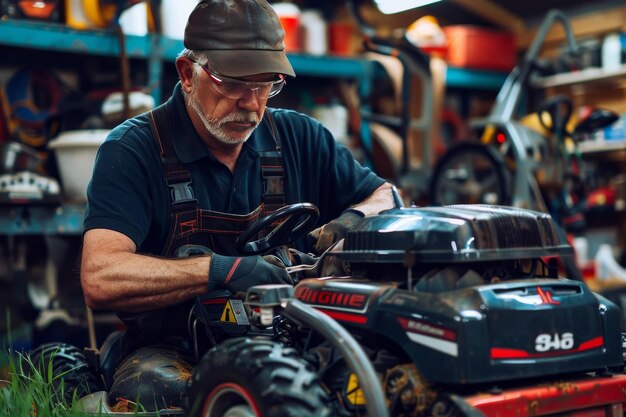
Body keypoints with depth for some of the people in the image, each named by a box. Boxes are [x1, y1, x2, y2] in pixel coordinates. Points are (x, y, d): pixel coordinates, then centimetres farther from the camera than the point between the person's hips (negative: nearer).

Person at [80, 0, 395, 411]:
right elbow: (100, 279, -20)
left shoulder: (299, 138, 7)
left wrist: (352, 220, -10)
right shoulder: (132, 150, -7)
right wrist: (221, 269, -30)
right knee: (147, 390, -37)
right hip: (175, 351, -2)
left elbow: (387, 197, 15)